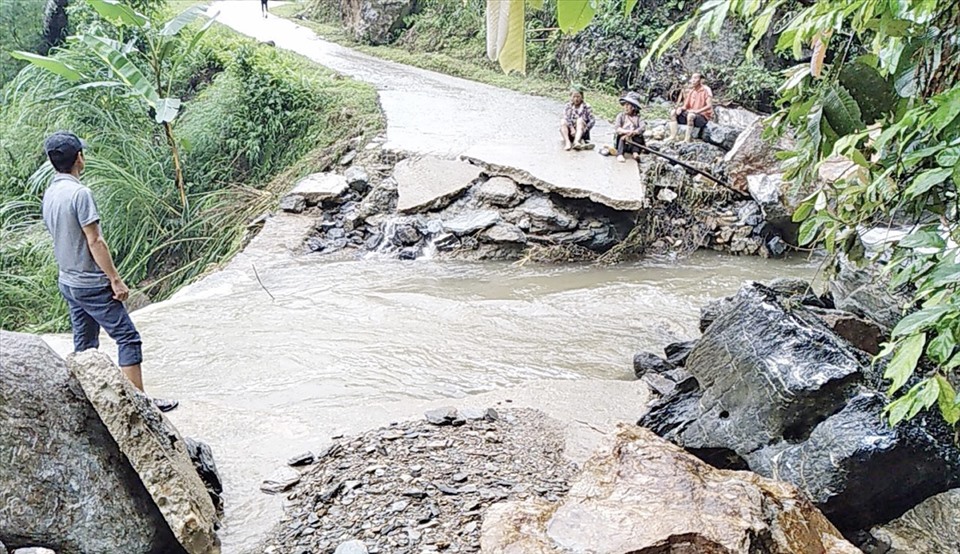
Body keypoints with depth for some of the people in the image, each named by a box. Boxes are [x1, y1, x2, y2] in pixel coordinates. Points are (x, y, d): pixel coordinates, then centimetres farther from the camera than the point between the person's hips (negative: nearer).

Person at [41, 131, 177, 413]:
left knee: (84, 345, 16)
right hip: (91, 284, -9)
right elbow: (94, 242, -20)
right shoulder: (79, 193, -20)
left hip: (68, 282, 9)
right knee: (127, 337, -4)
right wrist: (115, 279, -15)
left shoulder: (49, 194, 8)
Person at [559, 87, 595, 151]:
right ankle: (567, 142, -42)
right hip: (570, 133, 2)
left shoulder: (586, 106, 4)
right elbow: (567, 118, -9)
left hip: (582, 133, -2)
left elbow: (592, 120, -5)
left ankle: (576, 141, -50)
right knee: (562, 121, -23)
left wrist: (584, 129, -19)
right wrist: (572, 129, -25)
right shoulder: (568, 106, 8)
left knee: (580, 119, -27)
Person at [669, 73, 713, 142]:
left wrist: (697, 111, -32)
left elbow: (709, 106, -21)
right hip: (691, 114, 7)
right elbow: (685, 106, 10)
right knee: (674, 112, -6)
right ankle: (673, 137, -16)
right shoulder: (690, 91, 8)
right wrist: (680, 108, -14)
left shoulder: (706, 90, -11)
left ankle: (687, 139, -35)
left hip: (703, 117, -7)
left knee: (690, 115, -38)